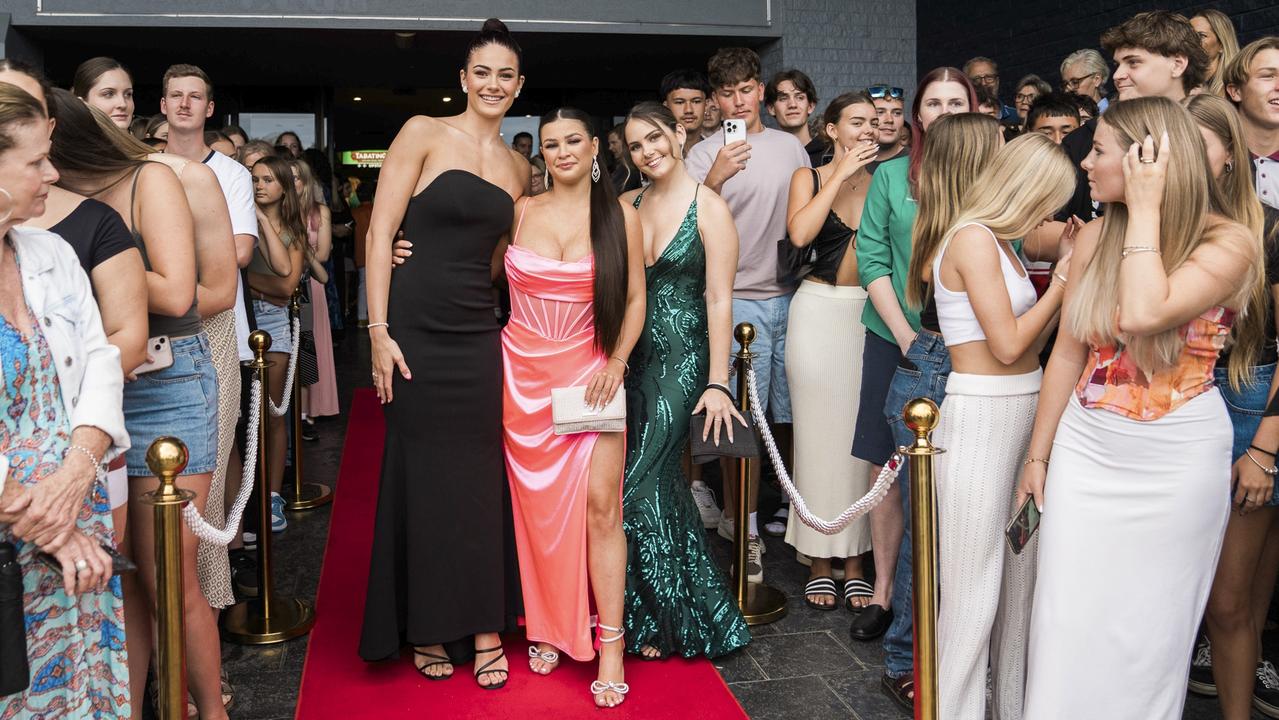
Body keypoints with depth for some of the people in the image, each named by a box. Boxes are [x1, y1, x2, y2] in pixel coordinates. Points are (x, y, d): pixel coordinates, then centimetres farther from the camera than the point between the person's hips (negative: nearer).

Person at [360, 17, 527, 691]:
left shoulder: (518, 166, 14)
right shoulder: (424, 133, -2)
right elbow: (379, 232, -7)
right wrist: (379, 331, -13)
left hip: (479, 333, 4)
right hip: (416, 328, -4)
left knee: (480, 479, 7)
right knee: (421, 475, 5)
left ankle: (483, 626, 20)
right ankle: (427, 628, 21)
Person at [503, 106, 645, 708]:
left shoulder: (621, 216, 2)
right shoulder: (520, 212, 5)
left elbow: (634, 300, 4)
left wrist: (616, 363, -8)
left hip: (590, 372, -1)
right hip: (523, 373, 2)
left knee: (599, 505, -8)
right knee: (536, 505, 6)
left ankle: (610, 646, 2)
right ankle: (548, 627, 23)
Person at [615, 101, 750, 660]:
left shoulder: (709, 207, -6)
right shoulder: (627, 206, 10)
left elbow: (719, 298, -10)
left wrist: (717, 383, -14)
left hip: (682, 358, -5)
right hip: (635, 358, 6)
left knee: (642, 486, -7)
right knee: (660, 482, 11)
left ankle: (668, 622, 11)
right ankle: (676, 609, 28)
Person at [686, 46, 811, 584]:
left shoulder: (791, 146, 10)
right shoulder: (705, 155, -3)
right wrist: (713, 182, -28)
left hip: (792, 296, 4)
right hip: (737, 299, -4)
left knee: (792, 413, 9)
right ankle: (744, 526, 7)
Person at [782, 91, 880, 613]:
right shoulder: (809, 177, 4)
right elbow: (799, 233, -17)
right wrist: (841, 174, -13)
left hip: (871, 312, 1)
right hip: (819, 311, -1)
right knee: (820, 432, 3)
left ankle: (855, 561, 16)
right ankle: (820, 562, 15)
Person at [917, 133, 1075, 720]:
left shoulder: (999, 242, 16)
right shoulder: (973, 238, -12)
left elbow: (1027, 344, 14)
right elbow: (1007, 345, -16)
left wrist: (1065, 277, 9)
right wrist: (1062, 284, -4)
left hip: (1021, 409, 9)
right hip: (980, 415, -9)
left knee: (1020, 572, 15)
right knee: (974, 586, -2)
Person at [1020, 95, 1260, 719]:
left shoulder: (1229, 244, -12)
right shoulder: (1097, 236, 2)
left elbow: (1140, 316, -30)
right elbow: (1067, 353, 6)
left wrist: (1145, 207, -20)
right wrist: (1038, 455, 8)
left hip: (1177, 458, -3)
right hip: (1086, 449, 4)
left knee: (1149, 632, 10)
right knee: (1070, 625, 7)